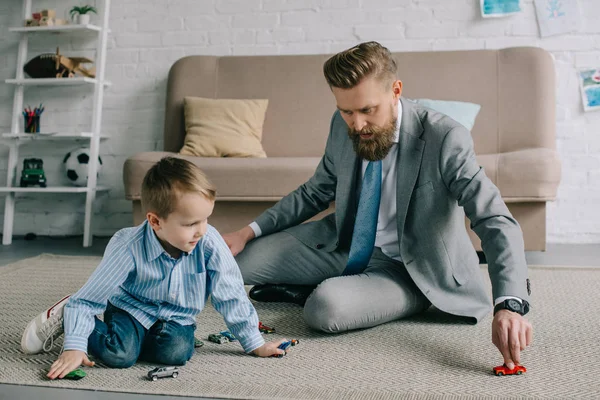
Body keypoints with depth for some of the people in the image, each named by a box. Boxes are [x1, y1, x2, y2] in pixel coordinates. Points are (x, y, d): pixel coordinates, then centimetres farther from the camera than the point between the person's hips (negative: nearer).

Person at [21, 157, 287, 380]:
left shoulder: (210, 243, -24)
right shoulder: (129, 248, -28)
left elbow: (231, 295, -13)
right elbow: (88, 298, -19)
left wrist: (254, 344, -7)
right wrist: (75, 347, -27)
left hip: (178, 317, 2)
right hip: (132, 308, -2)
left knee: (176, 352, -27)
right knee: (120, 355, -27)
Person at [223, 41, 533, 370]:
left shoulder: (445, 139, -24)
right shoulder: (343, 127, -6)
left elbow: (496, 222, -30)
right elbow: (316, 192, 8)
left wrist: (509, 304, -46)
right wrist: (249, 231, -2)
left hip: (404, 269, -5)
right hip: (343, 245, 6)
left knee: (325, 307, -34)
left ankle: (315, 291, 0)